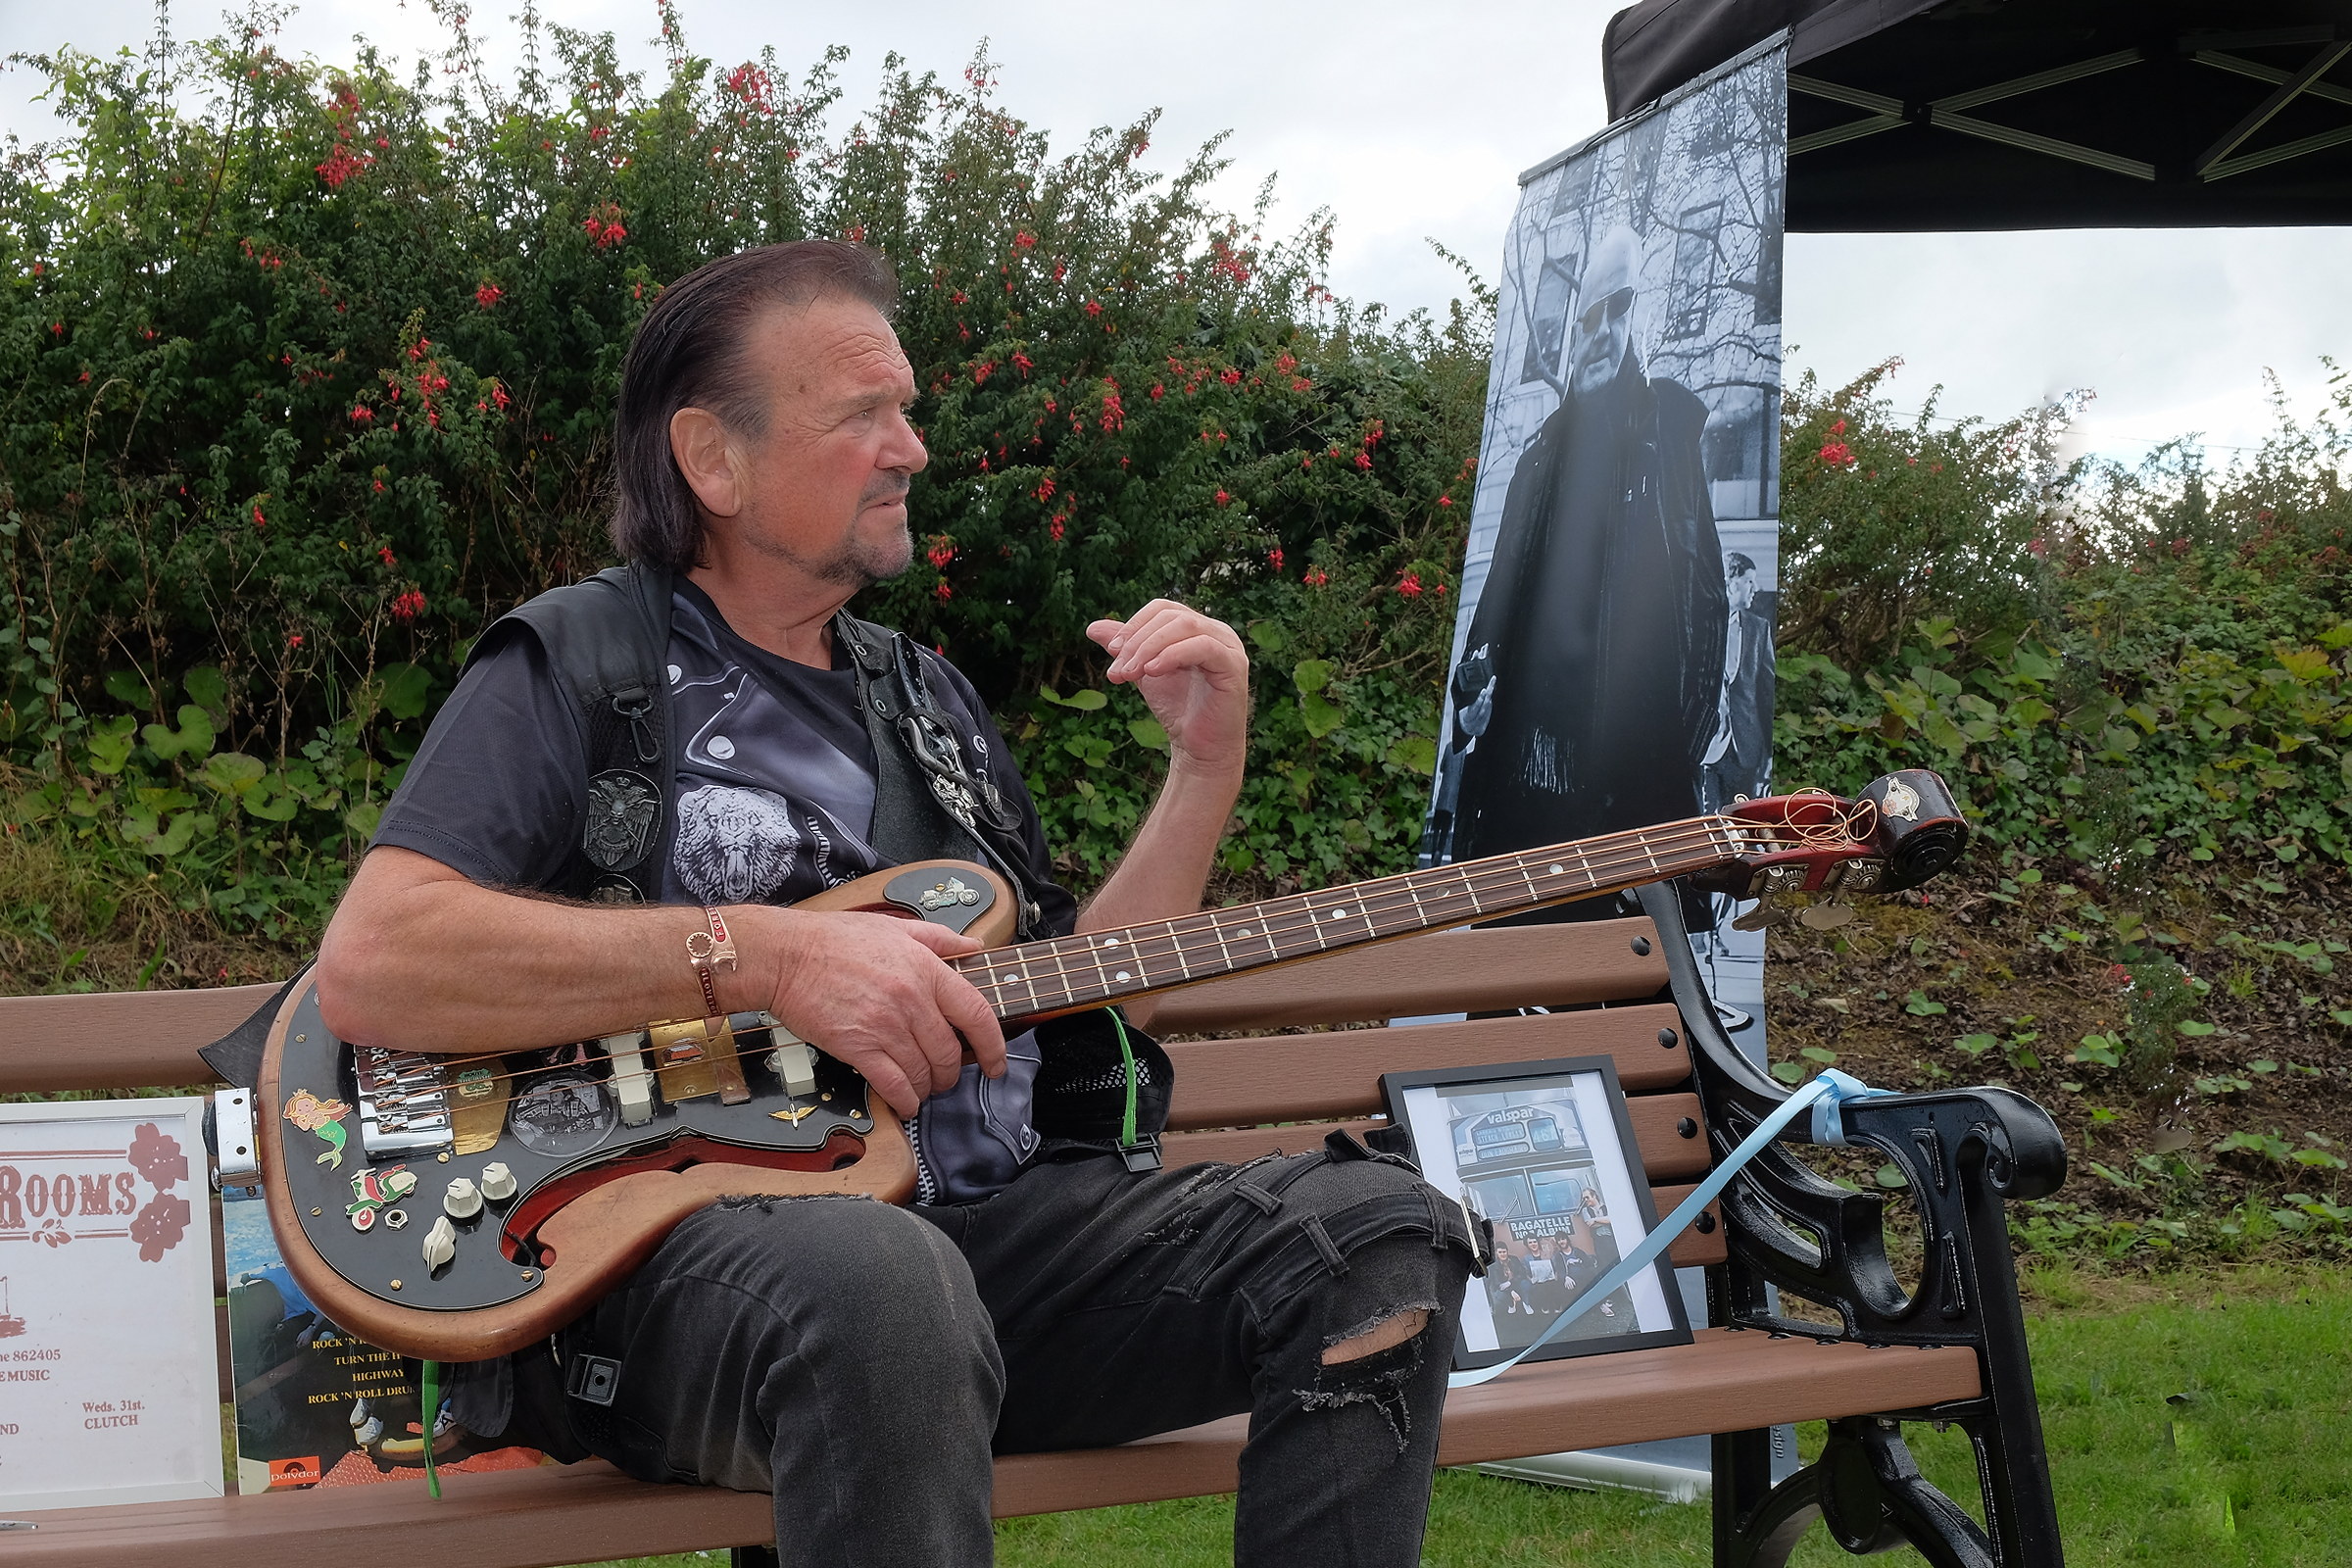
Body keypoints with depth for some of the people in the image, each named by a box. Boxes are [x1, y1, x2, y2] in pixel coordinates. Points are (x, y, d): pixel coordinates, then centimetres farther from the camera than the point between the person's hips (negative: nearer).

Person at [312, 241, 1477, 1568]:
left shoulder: (932, 700, 23)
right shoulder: (576, 672, 3)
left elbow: (1078, 1003, 21)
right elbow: (369, 964, -14)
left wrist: (1208, 772, 9)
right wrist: (761, 954, -19)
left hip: (988, 1227, 6)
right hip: (679, 1245, -6)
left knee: (1376, 1226, -14)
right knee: (882, 1282, -41)